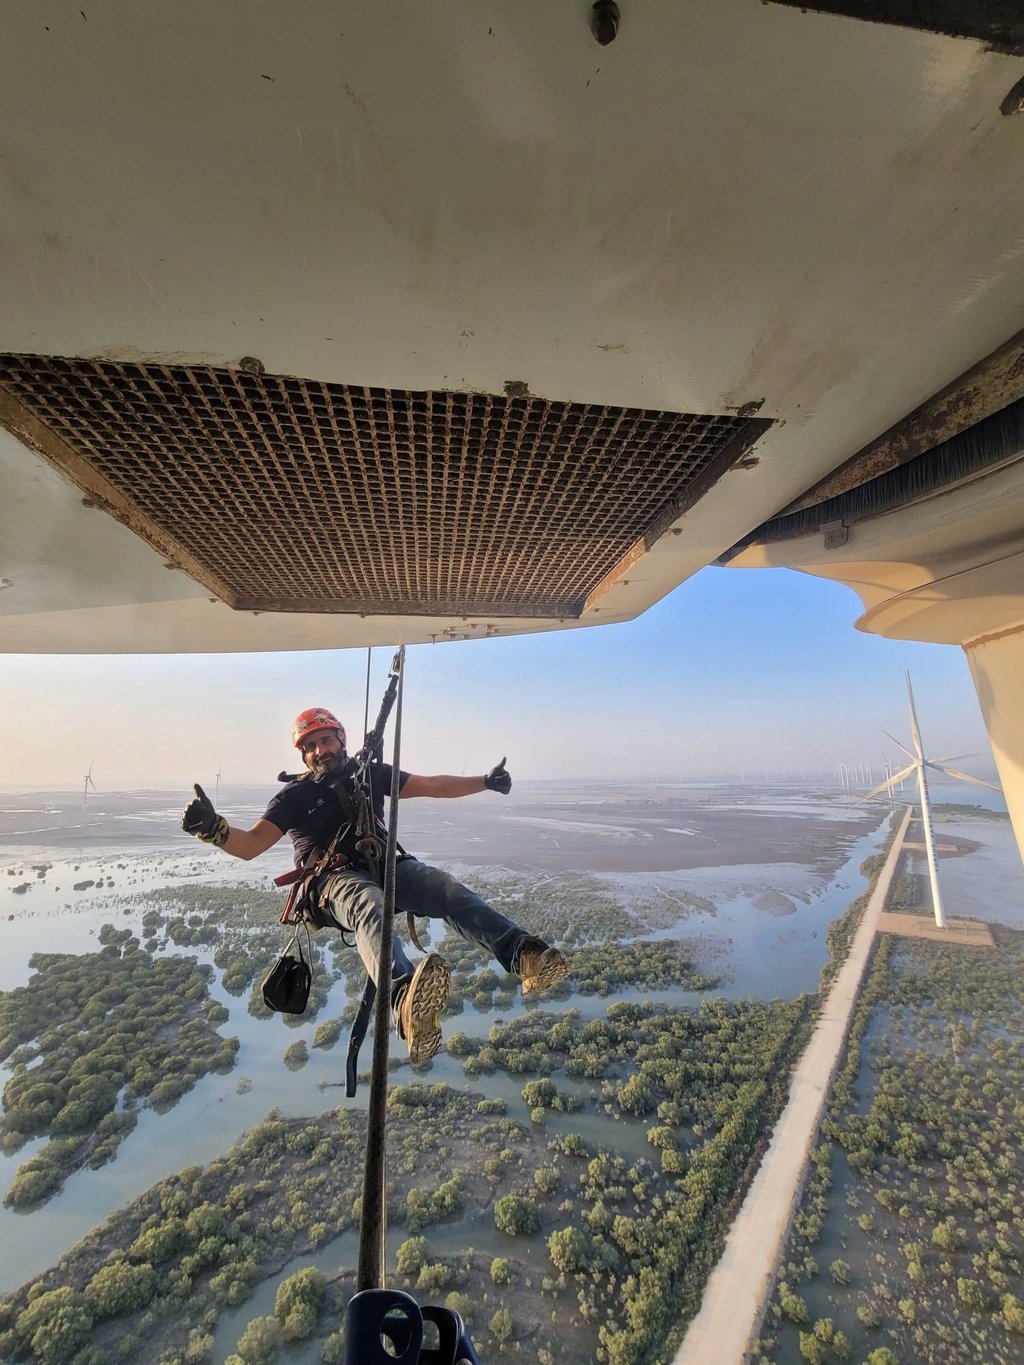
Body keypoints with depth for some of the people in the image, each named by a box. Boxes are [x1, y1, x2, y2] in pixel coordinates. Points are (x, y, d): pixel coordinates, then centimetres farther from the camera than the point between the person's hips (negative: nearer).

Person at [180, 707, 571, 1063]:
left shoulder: (371, 774, 17)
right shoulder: (295, 795, 11)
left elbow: (434, 785, 18)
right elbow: (250, 844, 0)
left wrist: (485, 781, 12)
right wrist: (214, 828, -22)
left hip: (388, 865, 4)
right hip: (336, 879, -4)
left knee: (450, 890, -26)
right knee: (370, 908, -39)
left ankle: (524, 955, -42)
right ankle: (409, 1008, -68)